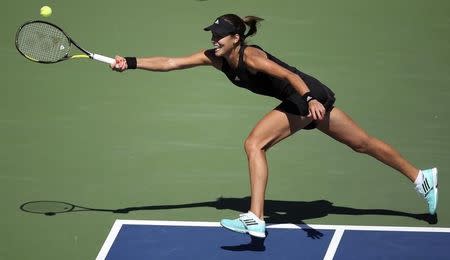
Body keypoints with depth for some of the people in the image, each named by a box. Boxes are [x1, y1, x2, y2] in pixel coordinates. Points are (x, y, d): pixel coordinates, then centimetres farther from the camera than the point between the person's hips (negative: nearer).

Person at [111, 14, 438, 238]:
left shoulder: (249, 56, -23)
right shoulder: (215, 58, -1)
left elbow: (290, 76, -35)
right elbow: (170, 62, -2)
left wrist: (310, 99, -51)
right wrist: (131, 63, -10)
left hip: (309, 95, -9)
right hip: (301, 101, 9)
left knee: (254, 143, -18)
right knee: (363, 143, 16)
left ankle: (256, 220, -22)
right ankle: (421, 177, 26)